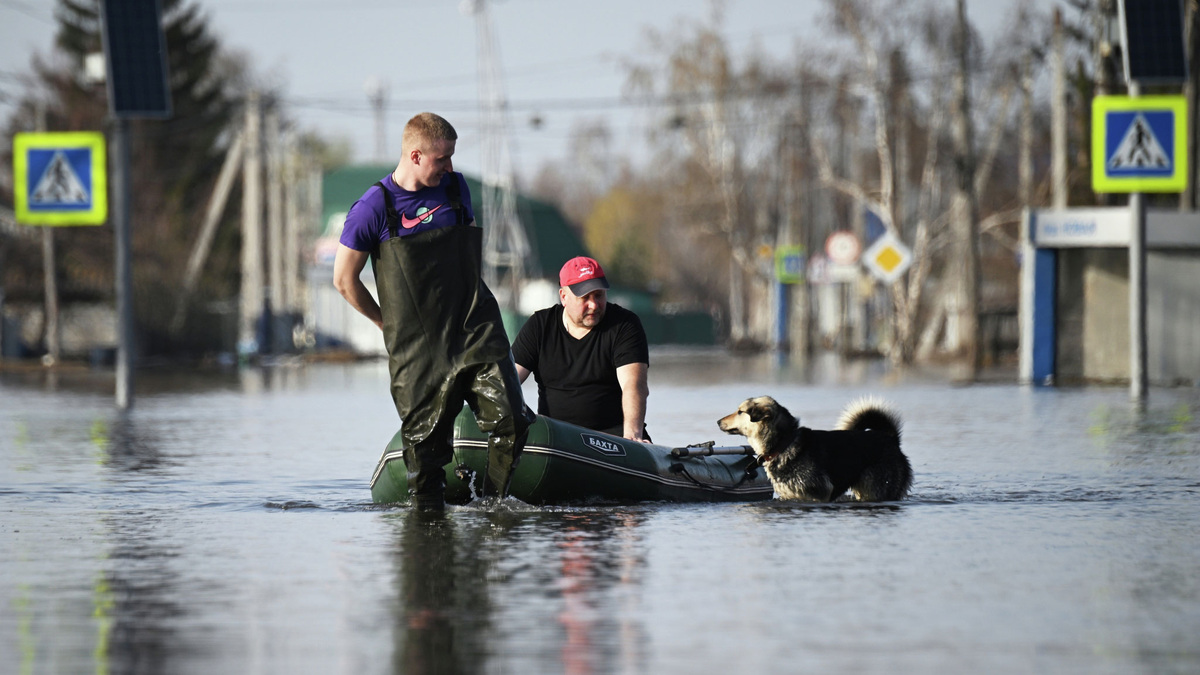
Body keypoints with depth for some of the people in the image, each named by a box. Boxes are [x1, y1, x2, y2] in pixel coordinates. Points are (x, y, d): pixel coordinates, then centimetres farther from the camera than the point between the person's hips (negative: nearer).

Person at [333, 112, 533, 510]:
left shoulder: (456, 188, 9)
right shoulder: (375, 208, -6)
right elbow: (344, 279, 1)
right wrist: (389, 323, 9)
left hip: (477, 332, 3)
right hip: (418, 344, -3)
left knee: (510, 421, -12)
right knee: (426, 440, -3)